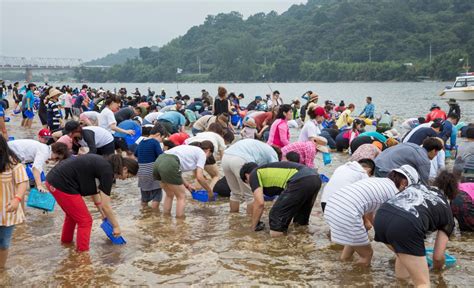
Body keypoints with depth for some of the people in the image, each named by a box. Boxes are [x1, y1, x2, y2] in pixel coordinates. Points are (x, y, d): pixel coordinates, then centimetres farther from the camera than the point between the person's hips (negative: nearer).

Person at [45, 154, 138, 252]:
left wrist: (104, 215, 29)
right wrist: (116, 226, 2)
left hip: (53, 179, 10)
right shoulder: (107, 171, -12)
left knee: (72, 213, 31)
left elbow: (94, 192, 24)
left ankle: (66, 240, 52)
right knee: (85, 220, 2)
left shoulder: (102, 164, 13)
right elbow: (105, 206, -10)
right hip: (62, 185, -10)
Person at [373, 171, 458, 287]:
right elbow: (438, 256, 25)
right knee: (423, 283, 4)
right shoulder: (447, 213, 27)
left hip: (381, 217, 5)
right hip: (406, 225, -5)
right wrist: (438, 267, 49)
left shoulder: (417, 186, 37)